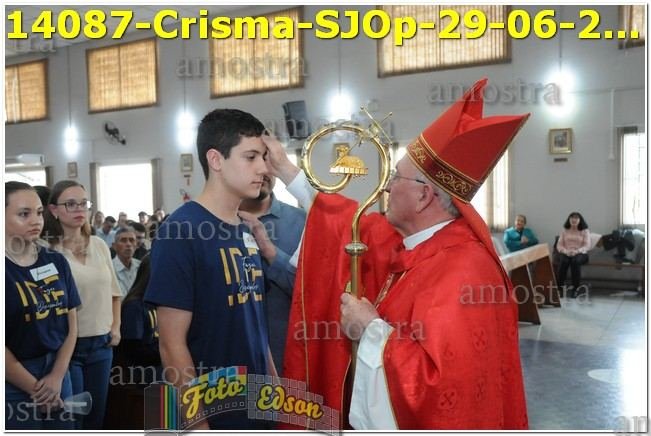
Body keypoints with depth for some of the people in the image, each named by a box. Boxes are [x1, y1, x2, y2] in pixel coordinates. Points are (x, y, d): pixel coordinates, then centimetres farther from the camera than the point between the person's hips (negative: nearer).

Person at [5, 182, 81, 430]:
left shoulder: (56, 262, 3)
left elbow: (71, 323, 5)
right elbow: (5, 345, -13)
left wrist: (57, 377, -4)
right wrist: (35, 389, -9)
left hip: (57, 371, 4)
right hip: (13, 382, -4)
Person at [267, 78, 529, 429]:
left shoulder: (462, 273, -30)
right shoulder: (410, 240, -3)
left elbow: (441, 385, -36)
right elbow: (353, 226, 12)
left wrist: (372, 328, -24)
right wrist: (286, 170, 17)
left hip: (419, 422, -8)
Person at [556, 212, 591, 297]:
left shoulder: (585, 231, 6)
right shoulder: (564, 230, 12)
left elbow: (587, 246, -3)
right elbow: (559, 245, 6)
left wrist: (577, 251, -21)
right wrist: (566, 251, -16)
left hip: (580, 253, -1)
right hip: (566, 253, 1)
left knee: (575, 261, -37)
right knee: (564, 261, -35)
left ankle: (576, 287, -29)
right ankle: (560, 286, -29)